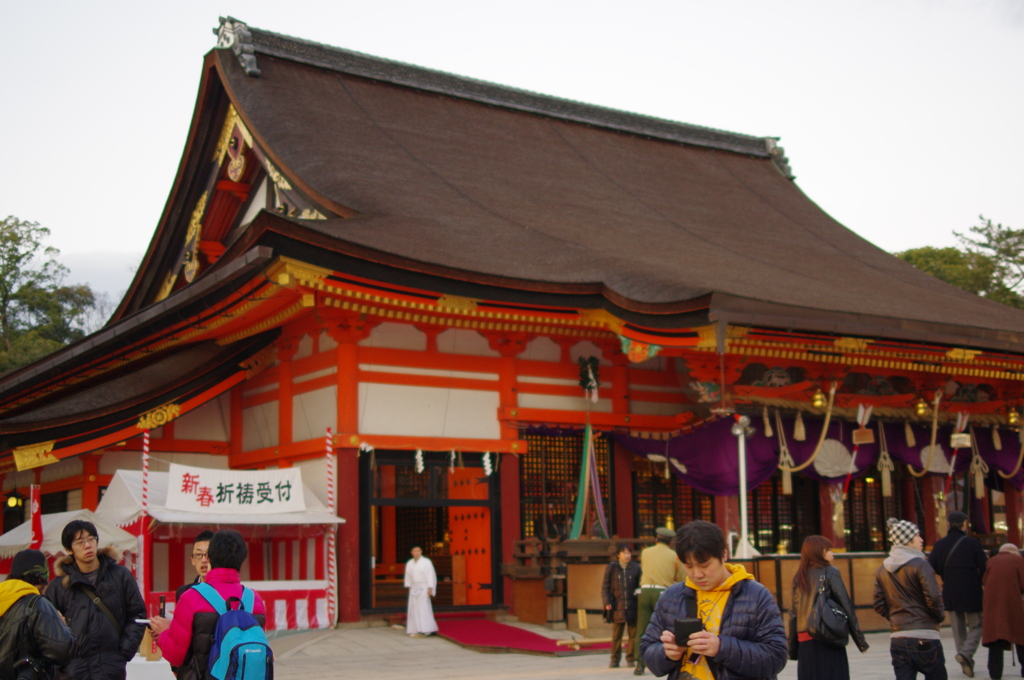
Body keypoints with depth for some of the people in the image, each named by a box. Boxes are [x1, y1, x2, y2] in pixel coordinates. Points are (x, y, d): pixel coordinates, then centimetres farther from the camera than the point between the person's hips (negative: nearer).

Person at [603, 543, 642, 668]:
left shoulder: (636, 568, 5)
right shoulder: (611, 567, 3)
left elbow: (640, 586, 9)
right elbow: (605, 587, 3)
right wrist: (607, 602, -8)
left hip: (633, 606, 1)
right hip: (617, 606, -1)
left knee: (633, 634, 4)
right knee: (616, 635, 4)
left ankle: (631, 658, 15)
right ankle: (615, 660, 12)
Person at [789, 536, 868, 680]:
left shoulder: (799, 577, 10)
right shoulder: (830, 572, -2)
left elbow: (794, 614, 9)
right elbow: (846, 606, -6)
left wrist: (793, 649, 14)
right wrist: (860, 641, -2)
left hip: (804, 641, 5)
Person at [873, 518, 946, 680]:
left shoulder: (882, 570, 9)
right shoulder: (920, 564, -10)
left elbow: (879, 605, 9)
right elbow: (934, 598, -16)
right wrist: (940, 617, 1)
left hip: (897, 638, 5)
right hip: (924, 637, -5)